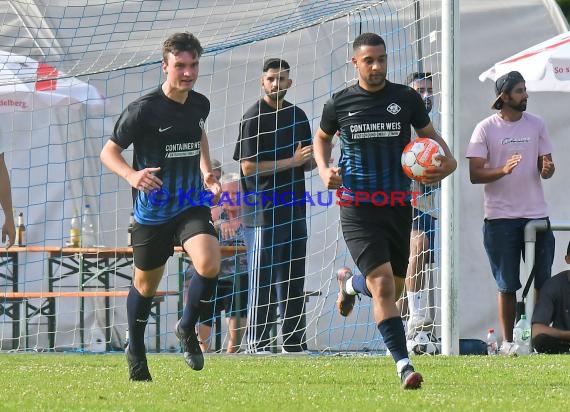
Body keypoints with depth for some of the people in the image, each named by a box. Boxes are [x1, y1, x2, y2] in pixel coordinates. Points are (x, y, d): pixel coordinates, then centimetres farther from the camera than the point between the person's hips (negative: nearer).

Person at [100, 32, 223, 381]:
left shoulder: (200, 104, 1)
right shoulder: (144, 109, -16)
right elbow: (109, 151, -11)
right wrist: (131, 175, -31)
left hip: (192, 205, 3)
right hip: (152, 211, -3)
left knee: (209, 265, -24)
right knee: (146, 286, 12)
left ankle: (188, 329, 3)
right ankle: (136, 352, 38)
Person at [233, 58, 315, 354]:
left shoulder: (297, 116, 15)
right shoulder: (253, 118, -6)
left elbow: (307, 162, 22)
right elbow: (248, 166, -13)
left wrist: (311, 160, -2)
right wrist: (291, 162, -16)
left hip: (294, 209, 7)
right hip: (262, 211, -7)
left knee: (293, 279, 9)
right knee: (262, 280, -5)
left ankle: (294, 341, 15)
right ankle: (256, 343, -2)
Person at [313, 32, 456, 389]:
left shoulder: (407, 99, 1)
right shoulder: (340, 103, 0)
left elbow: (430, 135, 13)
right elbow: (322, 137, 18)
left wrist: (448, 161, -7)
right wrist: (324, 170, -1)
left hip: (398, 207, 3)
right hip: (358, 209, -3)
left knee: (392, 290, 13)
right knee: (383, 285, -17)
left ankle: (349, 283, 48)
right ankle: (404, 365, -18)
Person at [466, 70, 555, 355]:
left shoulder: (536, 124, 8)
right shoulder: (486, 128, -2)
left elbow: (545, 165, 11)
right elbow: (474, 174, -6)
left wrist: (547, 169, -13)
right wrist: (503, 170, -24)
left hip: (536, 213, 3)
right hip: (501, 217, -3)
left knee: (543, 282, 0)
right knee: (507, 285, 2)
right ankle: (507, 341, 9)